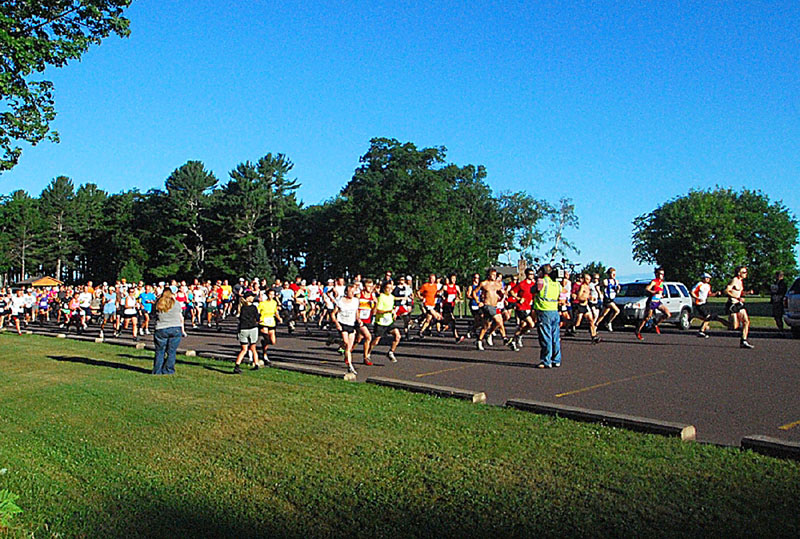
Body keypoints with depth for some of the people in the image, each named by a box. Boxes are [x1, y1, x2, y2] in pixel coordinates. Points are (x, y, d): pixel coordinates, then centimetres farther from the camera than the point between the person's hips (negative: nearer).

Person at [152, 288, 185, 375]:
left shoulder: (158, 304, 1)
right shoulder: (176, 303, 1)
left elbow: (156, 317, 10)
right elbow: (181, 318, 7)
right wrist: (182, 330, 15)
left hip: (161, 330, 0)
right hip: (176, 329, 0)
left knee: (160, 351, 10)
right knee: (171, 351, 6)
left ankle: (157, 371, 14)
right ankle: (168, 371, 8)